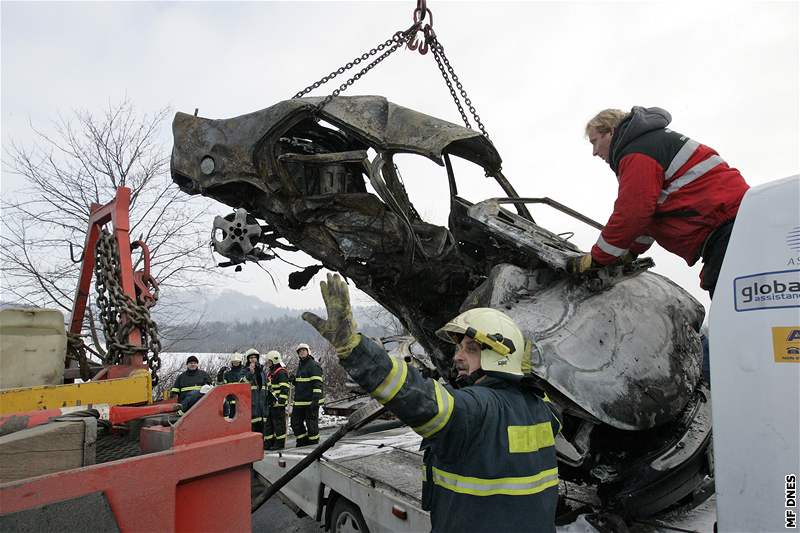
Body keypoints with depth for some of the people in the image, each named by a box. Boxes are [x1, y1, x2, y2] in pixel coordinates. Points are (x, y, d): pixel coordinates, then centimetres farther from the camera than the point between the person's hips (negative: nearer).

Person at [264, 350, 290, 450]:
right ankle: (269, 443, 19)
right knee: (269, 423, 12)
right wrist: (267, 399, 25)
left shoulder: (281, 372, -11)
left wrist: (280, 400, -22)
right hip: (270, 403, 10)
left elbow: (284, 388, -17)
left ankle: (280, 443, 2)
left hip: (278, 403, -10)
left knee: (279, 423, -4)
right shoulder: (270, 373, 19)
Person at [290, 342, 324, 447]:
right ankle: (302, 442, 25)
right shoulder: (300, 366, 18)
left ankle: (313, 444, 13)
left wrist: (315, 399, -25)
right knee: (296, 422, 11)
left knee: (311, 423, 0)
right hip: (299, 402, 9)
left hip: (311, 402, -9)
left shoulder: (314, 365, -10)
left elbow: (317, 384, -18)